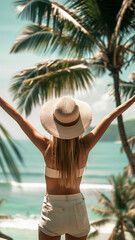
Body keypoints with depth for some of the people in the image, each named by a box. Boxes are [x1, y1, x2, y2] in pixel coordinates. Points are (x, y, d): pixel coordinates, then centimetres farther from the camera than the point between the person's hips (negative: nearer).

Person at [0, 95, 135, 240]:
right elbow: (110, 118, -5)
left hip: (52, 212, -2)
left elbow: (18, 118, -10)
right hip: (78, 211, 2)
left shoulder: (48, 148, -17)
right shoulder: (85, 146, -13)